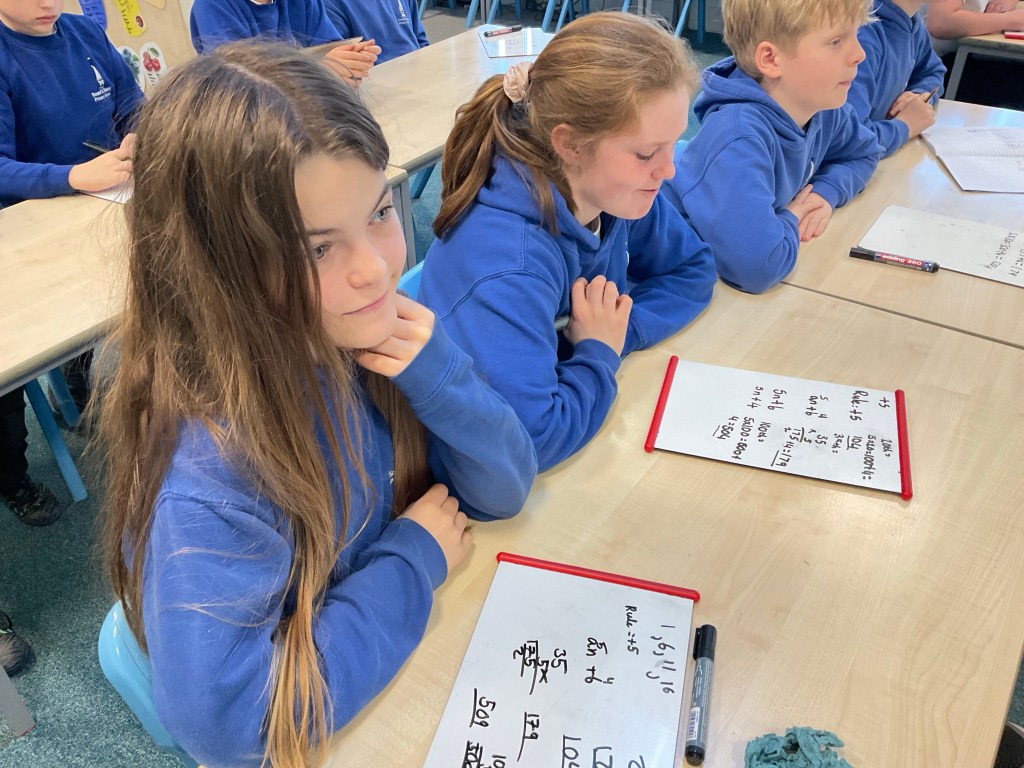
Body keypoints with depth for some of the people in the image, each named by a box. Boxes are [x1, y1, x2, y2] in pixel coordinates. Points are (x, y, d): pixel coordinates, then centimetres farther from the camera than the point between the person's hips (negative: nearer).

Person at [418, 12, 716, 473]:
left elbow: (693, 269, 4)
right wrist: (601, 354, -21)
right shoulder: (509, 262, -32)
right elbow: (530, 437, -40)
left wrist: (621, 329, -15)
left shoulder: (617, 190, -10)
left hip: (601, 417, 5)